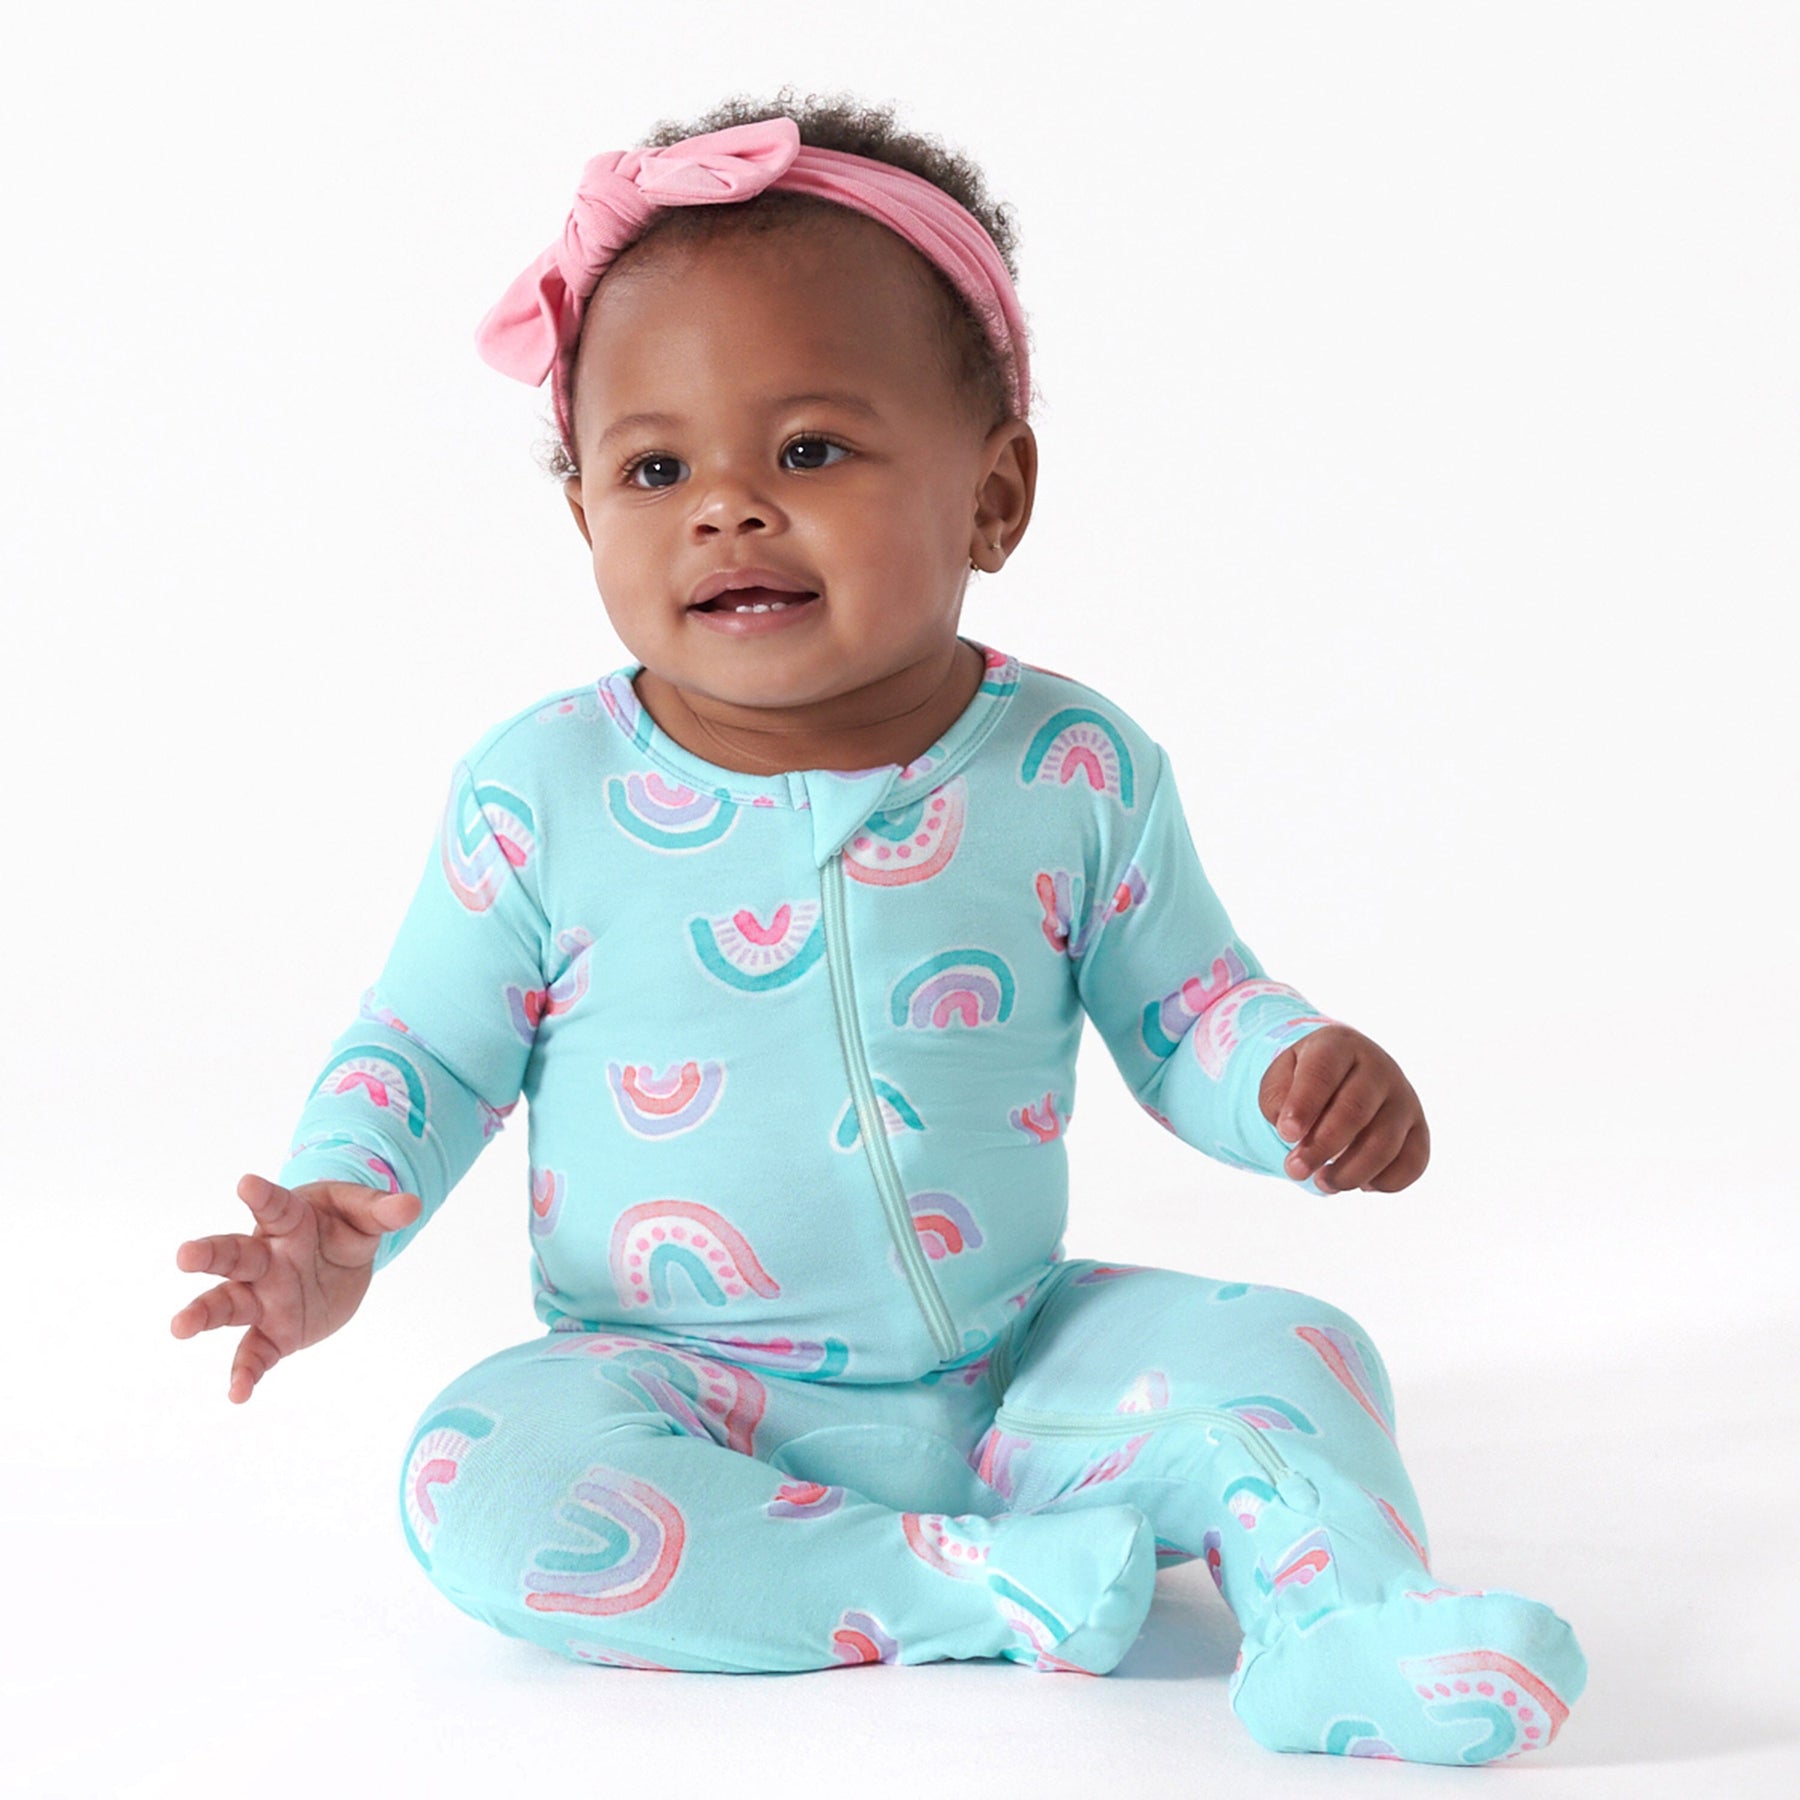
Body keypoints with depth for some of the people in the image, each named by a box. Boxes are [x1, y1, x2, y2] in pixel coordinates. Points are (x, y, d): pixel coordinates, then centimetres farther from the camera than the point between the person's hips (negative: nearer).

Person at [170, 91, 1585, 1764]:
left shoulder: (1075, 771, -5)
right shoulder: (542, 793, -7)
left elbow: (1184, 1010, 6)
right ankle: (972, 1588, -29)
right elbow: (427, 1046, 4)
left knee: (1275, 1349, -17)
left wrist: (1295, 1070, -17)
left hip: (1014, 1366, 1)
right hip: (687, 1402, -1)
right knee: (482, 1479, -29)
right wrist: (336, 1217, -14)